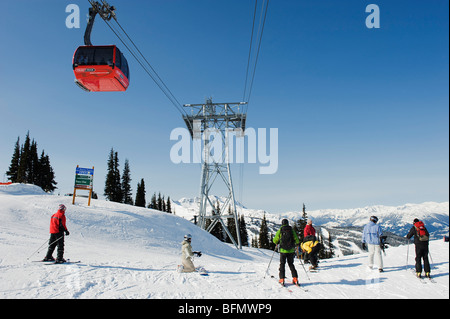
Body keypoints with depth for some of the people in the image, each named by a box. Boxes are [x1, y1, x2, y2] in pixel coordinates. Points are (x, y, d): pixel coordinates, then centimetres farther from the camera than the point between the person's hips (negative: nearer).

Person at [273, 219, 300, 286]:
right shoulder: (292, 230, -1)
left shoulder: (280, 231, -6)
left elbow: (275, 240, -1)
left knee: (282, 264, 9)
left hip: (283, 251, -2)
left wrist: (277, 242, 22)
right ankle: (295, 278, 7)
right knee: (291, 264, 15)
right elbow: (297, 240, 0)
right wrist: (296, 244, 22)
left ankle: (282, 279, 3)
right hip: (291, 251, 2)